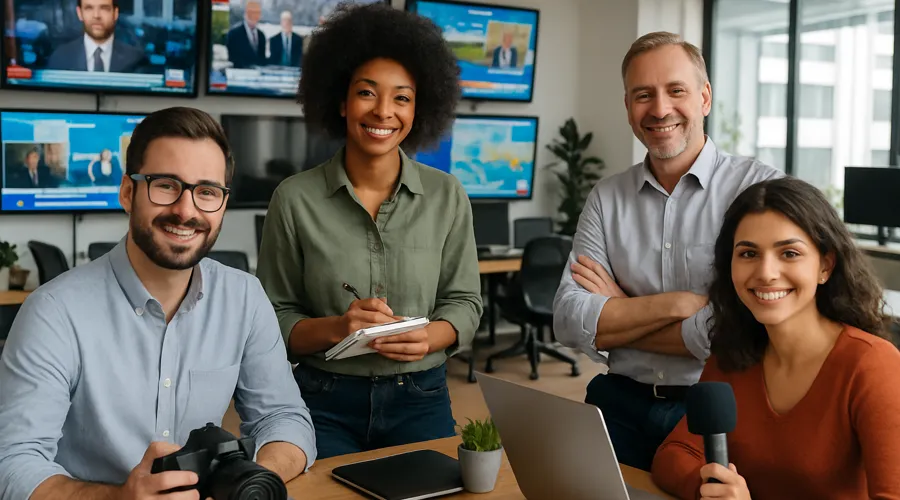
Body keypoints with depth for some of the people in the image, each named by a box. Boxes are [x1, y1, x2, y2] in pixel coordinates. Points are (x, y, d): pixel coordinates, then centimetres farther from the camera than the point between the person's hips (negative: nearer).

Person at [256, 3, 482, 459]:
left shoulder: (447, 196, -3)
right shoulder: (295, 199, -8)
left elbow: (464, 302, 3)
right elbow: (272, 318, -3)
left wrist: (430, 337, -19)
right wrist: (333, 329, -23)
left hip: (421, 400, 2)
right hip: (324, 404, -1)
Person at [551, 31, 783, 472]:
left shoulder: (760, 188, -10)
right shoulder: (606, 199, 3)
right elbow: (568, 320, -6)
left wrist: (616, 319, -11)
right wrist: (677, 303, -19)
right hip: (620, 407, 4)